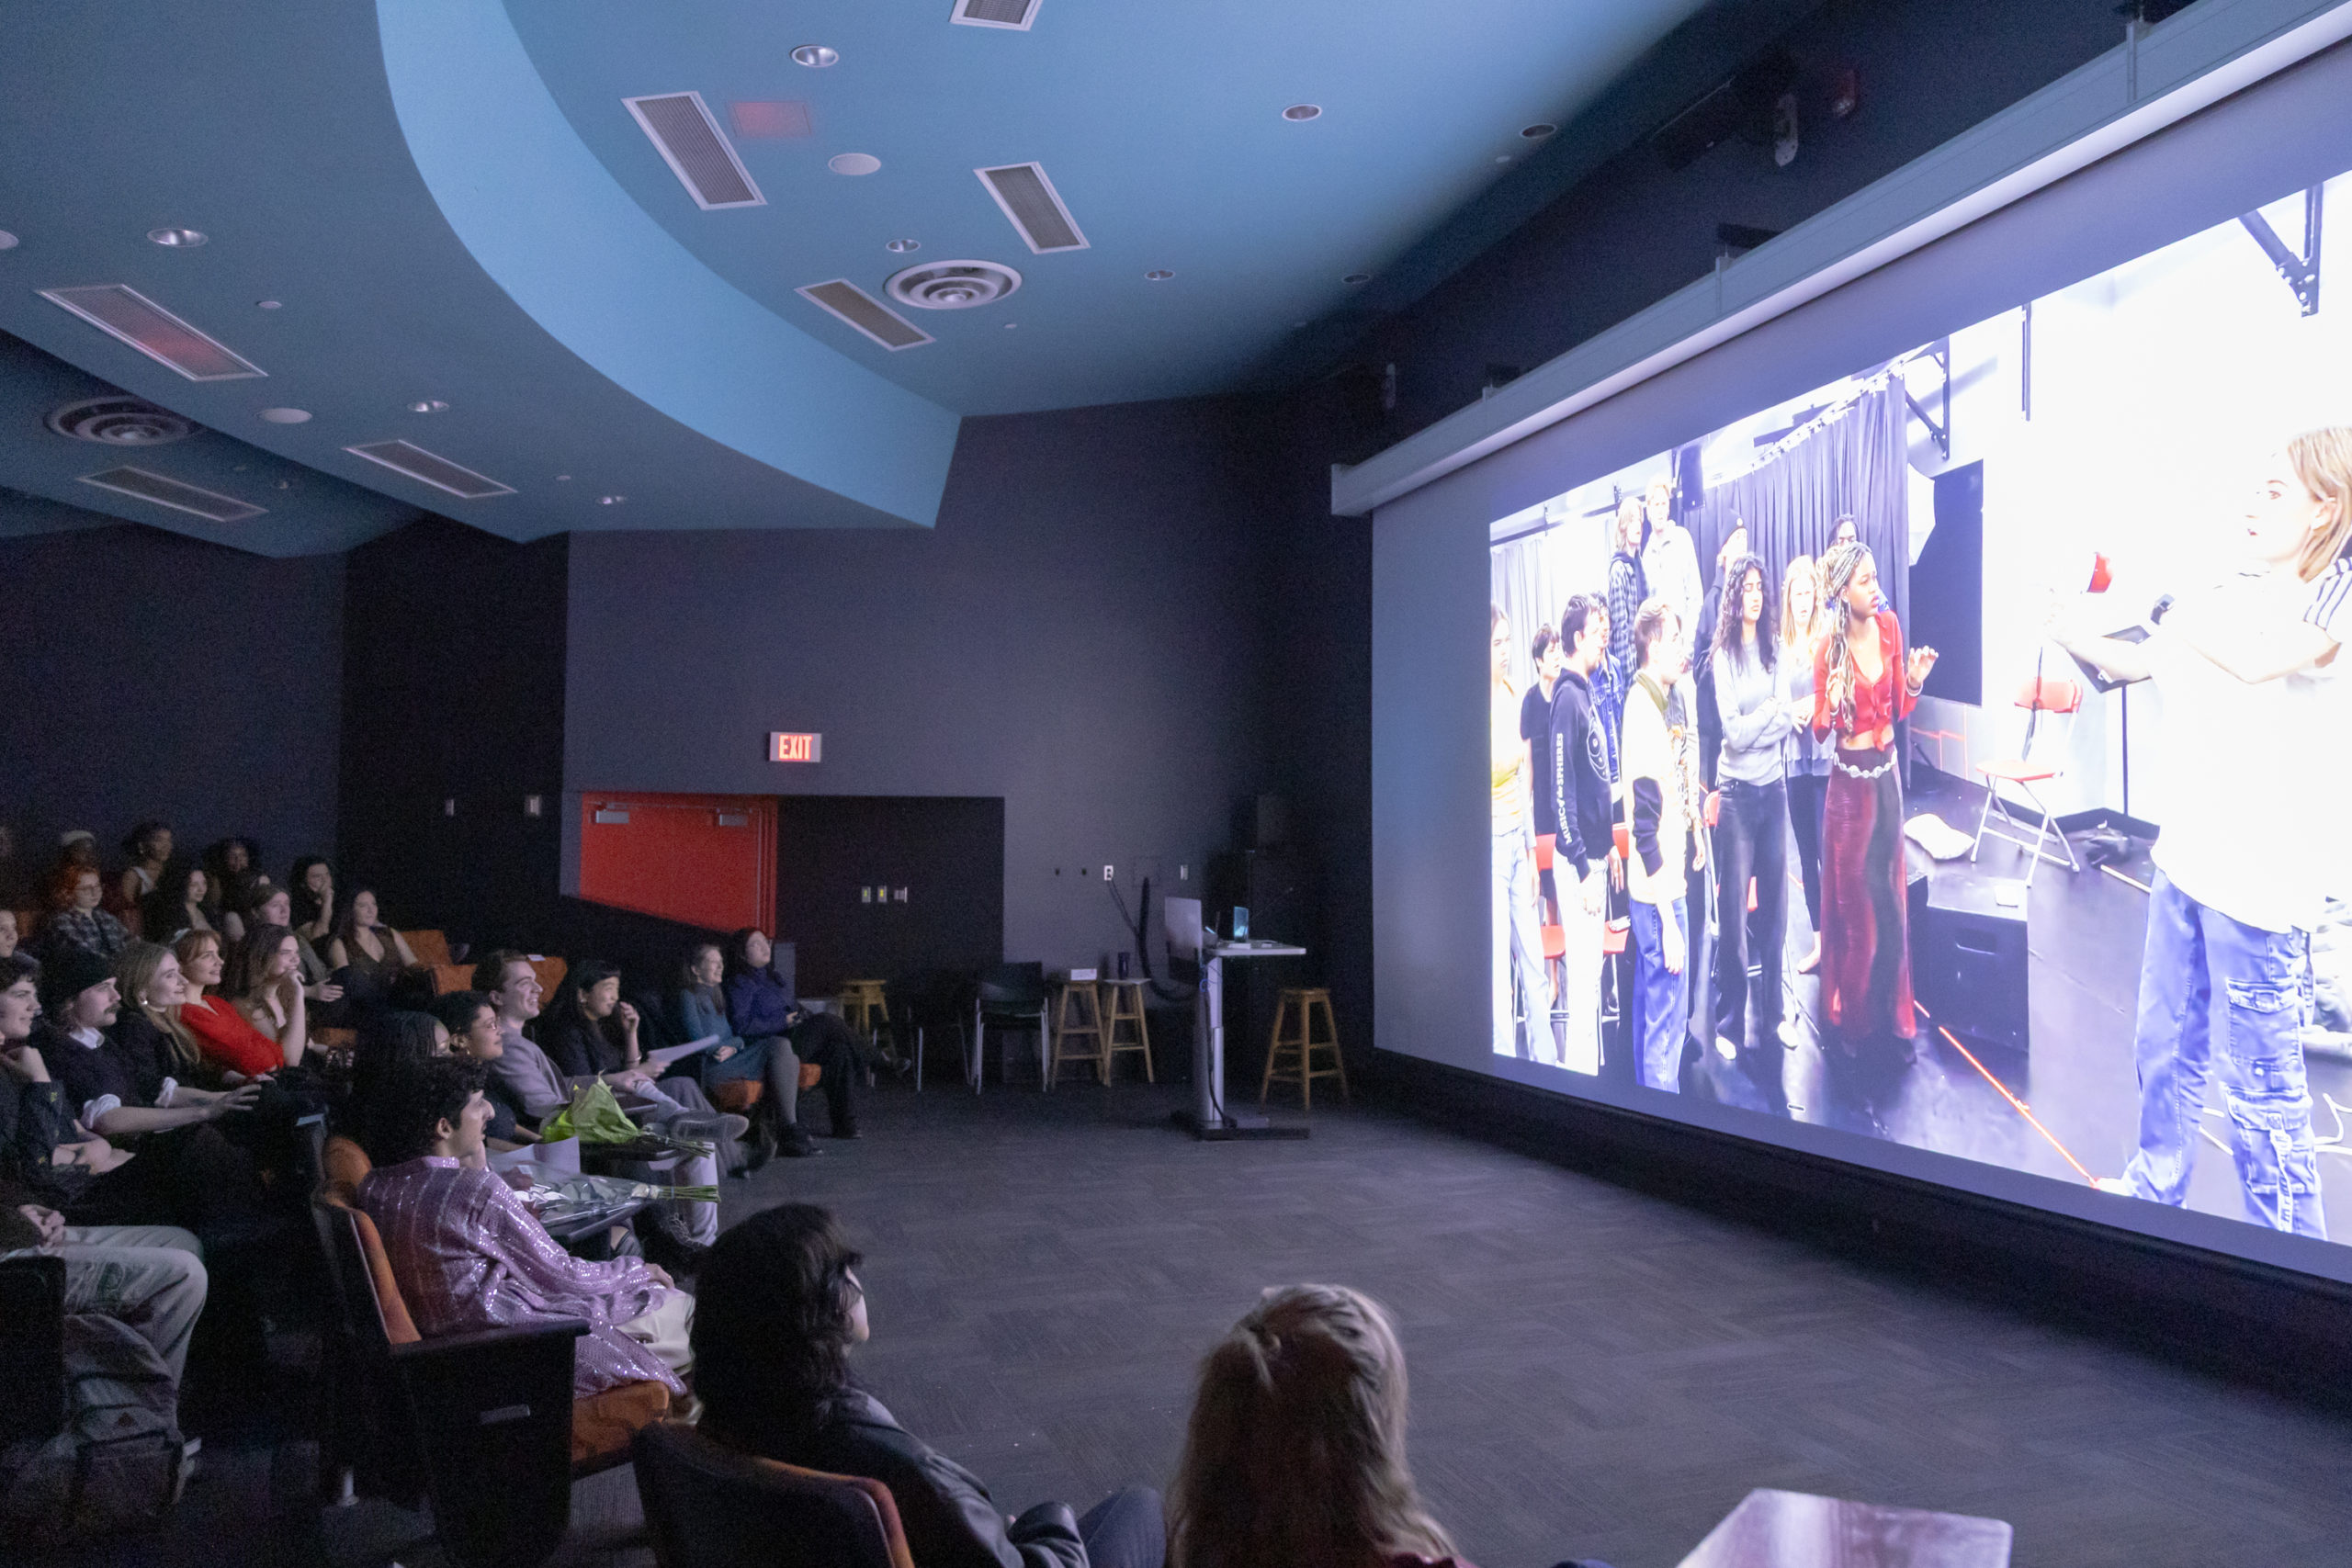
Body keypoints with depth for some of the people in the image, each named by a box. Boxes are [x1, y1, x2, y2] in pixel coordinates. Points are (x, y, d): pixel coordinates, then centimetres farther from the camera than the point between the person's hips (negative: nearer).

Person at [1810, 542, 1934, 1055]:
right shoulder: (1830, 648, -13)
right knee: (1852, 898, 6)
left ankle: (1891, 1011, 25)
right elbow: (1820, 729, -8)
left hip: (1888, 771, 4)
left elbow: (1899, 709, 8)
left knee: (1889, 893, 12)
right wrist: (1831, 702, -29)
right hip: (1850, 777, -4)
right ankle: (1851, 1017, 21)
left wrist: (1914, 680, -12)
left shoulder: (1889, 625, -1)